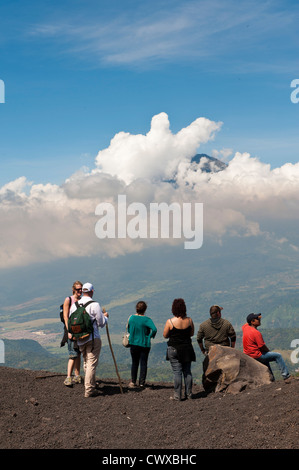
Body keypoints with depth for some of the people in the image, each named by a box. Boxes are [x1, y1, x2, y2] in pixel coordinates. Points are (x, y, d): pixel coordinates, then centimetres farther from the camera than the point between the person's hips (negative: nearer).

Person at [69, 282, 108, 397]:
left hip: (80, 339, 6)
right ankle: (89, 390, -3)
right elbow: (101, 323, -8)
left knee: (86, 362, 20)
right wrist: (105, 316, 12)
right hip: (93, 338, -6)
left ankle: (91, 384, 34)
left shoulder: (74, 305, 4)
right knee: (92, 363, -2)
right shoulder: (95, 305, -13)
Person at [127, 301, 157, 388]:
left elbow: (128, 330, 7)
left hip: (133, 343, 3)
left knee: (134, 363, 15)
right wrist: (151, 336, -8)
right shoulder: (147, 320, -15)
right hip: (144, 344, -3)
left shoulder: (131, 318, -3)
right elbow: (154, 329, -27)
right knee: (143, 363, 6)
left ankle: (133, 382, 19)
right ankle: (142, 382, 7)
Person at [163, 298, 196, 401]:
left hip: (174, 349, -3)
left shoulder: (170, 321, -13)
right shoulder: (189, 320, -3)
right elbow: (192, 334, 9)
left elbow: (165, 335, -4)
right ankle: (188, 394, 16)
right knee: (187, 371, 11)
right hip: (187, 348, 3)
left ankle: (177, 395, 2)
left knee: (177, 372, 0)